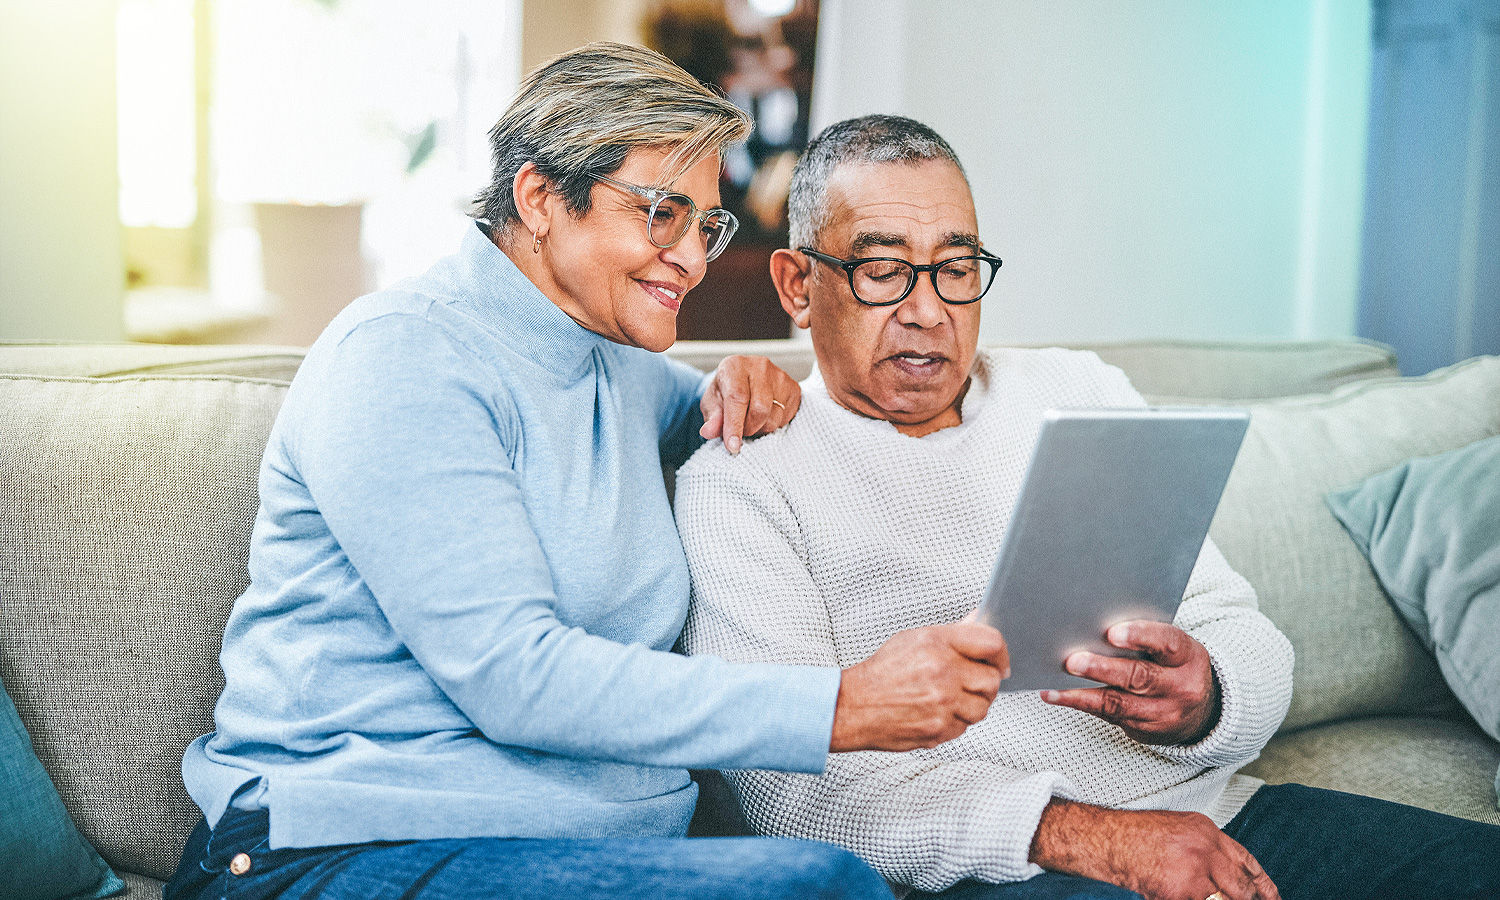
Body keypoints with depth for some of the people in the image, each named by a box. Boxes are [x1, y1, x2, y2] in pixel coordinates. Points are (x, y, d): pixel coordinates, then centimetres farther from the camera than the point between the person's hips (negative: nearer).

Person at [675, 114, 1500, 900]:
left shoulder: (1079, 393, 16)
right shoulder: (741, 480, 0)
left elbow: (1251, 646, 11)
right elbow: (796, 786, -10)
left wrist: (1201, 702, -15)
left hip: (1213, 815, 6)